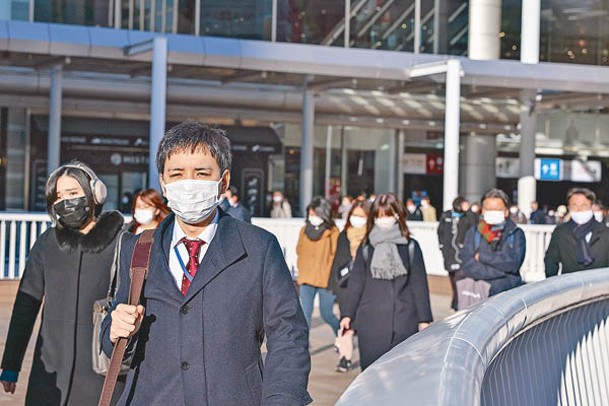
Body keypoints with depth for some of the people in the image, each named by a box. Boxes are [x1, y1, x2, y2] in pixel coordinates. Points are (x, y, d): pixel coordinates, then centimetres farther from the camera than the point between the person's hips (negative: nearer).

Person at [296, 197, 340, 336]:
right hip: (306, 280, 3)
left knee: (327, 314, 8)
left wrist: (332, 278, -11)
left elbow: (336, 256, -7)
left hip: (325, 280, -3)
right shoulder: (304, 230, 6)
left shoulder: (333, 232, -5)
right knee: (306, 313, -3)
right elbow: (300, 252, 13)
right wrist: (302, 271, 6)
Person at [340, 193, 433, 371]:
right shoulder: (366, 248, 9)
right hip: (371, 325, 1)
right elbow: (355, 284, 10)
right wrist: (347, 314, 4)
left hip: (404, 324, -1)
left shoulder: (410, 247, 6)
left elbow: (419, 284, 7)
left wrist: (424, 319, 5)